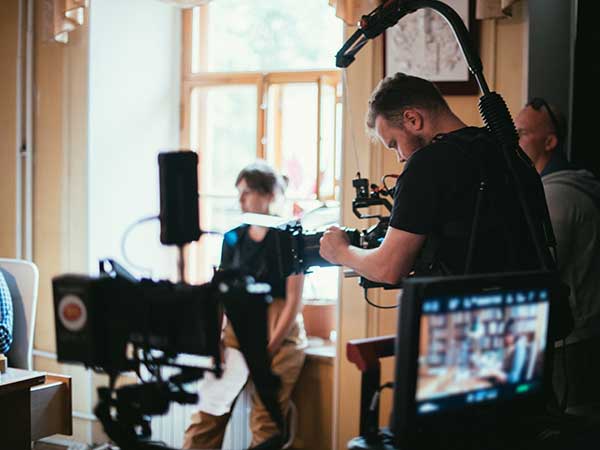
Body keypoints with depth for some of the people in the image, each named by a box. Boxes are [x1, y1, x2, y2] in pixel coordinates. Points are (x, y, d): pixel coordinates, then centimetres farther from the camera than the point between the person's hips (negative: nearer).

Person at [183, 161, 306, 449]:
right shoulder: (233, 238, 12)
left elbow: (294, 300, -7)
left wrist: (268, 350, -12)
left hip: (278, 332, -5)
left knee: (266, 426, -7)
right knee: (207, 417, -2)